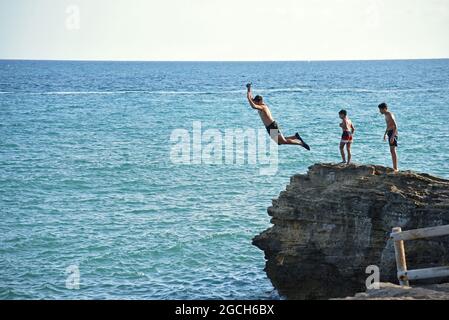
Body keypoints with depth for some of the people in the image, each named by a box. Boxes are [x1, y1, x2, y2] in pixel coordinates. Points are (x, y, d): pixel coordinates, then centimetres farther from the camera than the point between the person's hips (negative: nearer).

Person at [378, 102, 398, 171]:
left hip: (393, 133, -11)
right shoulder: (386, 115, 15)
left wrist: (392, 136, -29)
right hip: (390, 133, 11)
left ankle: (395, 168, -18)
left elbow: (395, 126, -23)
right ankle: (394, 167, 22)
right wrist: (385, 134, 34)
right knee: (392, 150, 15)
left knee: (393, 150, -14)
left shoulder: (389, 115, -16)